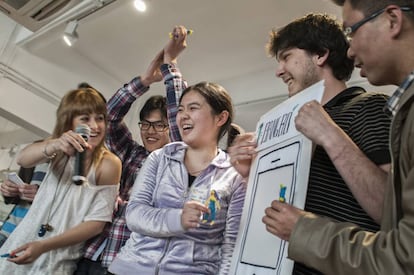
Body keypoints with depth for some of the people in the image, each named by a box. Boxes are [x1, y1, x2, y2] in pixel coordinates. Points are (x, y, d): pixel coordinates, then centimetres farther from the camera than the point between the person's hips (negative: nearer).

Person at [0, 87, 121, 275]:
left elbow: (97, 222, -15)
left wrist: (43, 246, -20)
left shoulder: (108, 163, -14)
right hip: (22, 241, 4)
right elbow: (22, 159, -20)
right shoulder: (60, 149, 0)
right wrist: (53, 146, -41)